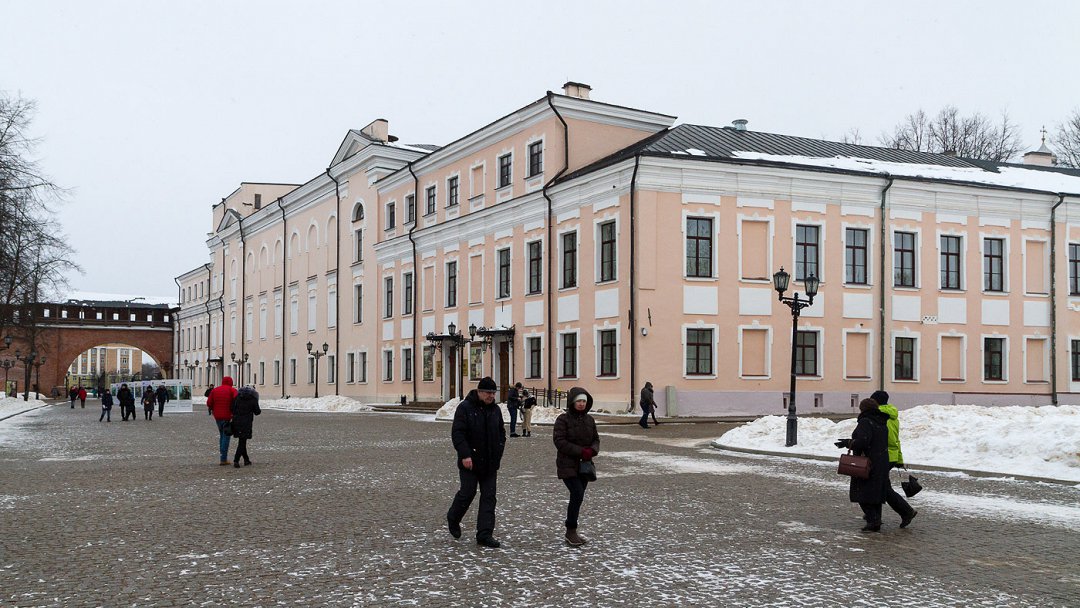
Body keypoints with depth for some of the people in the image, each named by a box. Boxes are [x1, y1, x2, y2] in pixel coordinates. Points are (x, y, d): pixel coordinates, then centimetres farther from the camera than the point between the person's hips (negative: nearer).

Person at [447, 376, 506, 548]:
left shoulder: (495, 410, 10)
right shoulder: (465, 408, -8)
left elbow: (501, 434, 20)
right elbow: (457, 433, -14)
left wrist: (498, 454, 8)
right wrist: (465, 454, -21)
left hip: (489, 463, 5)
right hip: (469, 462, -5)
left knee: (489, 497, 1)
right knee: (467, 492, -2)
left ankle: (485, 534, 4)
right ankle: (453, 518, 27)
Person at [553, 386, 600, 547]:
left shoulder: (589, 420, 9)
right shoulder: (563, 419, -9)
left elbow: (596, 439, 13)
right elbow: (559, 441, -16)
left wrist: (592, 450, -11)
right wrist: (580, 451, -21)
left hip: (584, 465, 6)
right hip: (568, 465, -6)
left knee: (578, 497, 9)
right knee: (577, 495, -17)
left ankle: (571, 533, 20)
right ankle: (571, 531, -5)